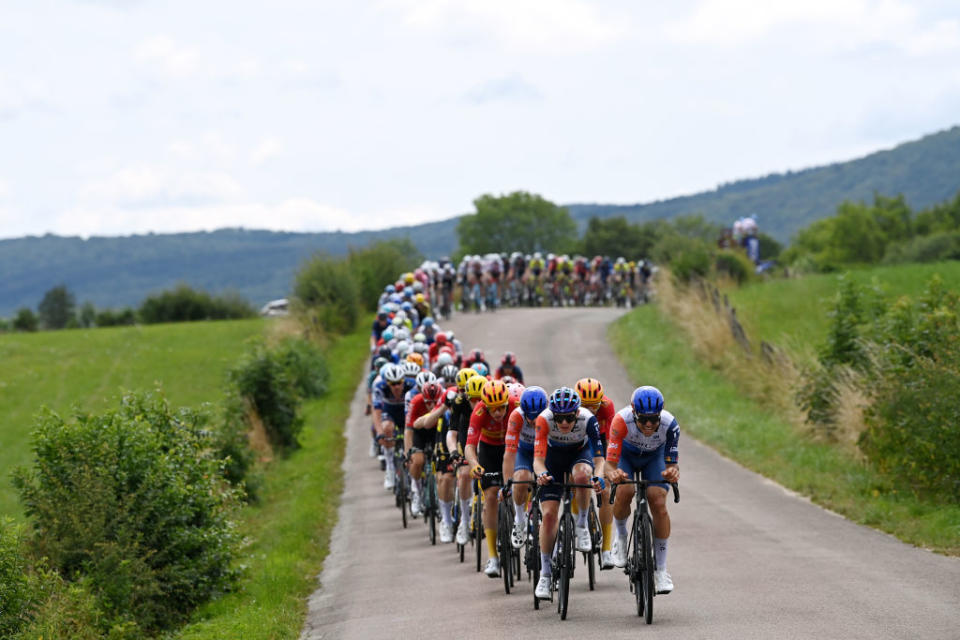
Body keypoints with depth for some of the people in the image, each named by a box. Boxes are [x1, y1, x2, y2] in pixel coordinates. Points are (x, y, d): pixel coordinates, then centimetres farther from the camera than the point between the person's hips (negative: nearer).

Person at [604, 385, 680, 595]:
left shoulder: (669, 424, -35)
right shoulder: (622, 421, -39)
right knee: (624, 492, -28)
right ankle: (621, 535, 4)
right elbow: (610, 464, -37)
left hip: (654, 456, 1)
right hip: (626, 454, -1)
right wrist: (613, 474, -61)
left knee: (659, 504, -17)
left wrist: (673, 472, -52)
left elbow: (672, 463, -28)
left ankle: (660, 569, -7)